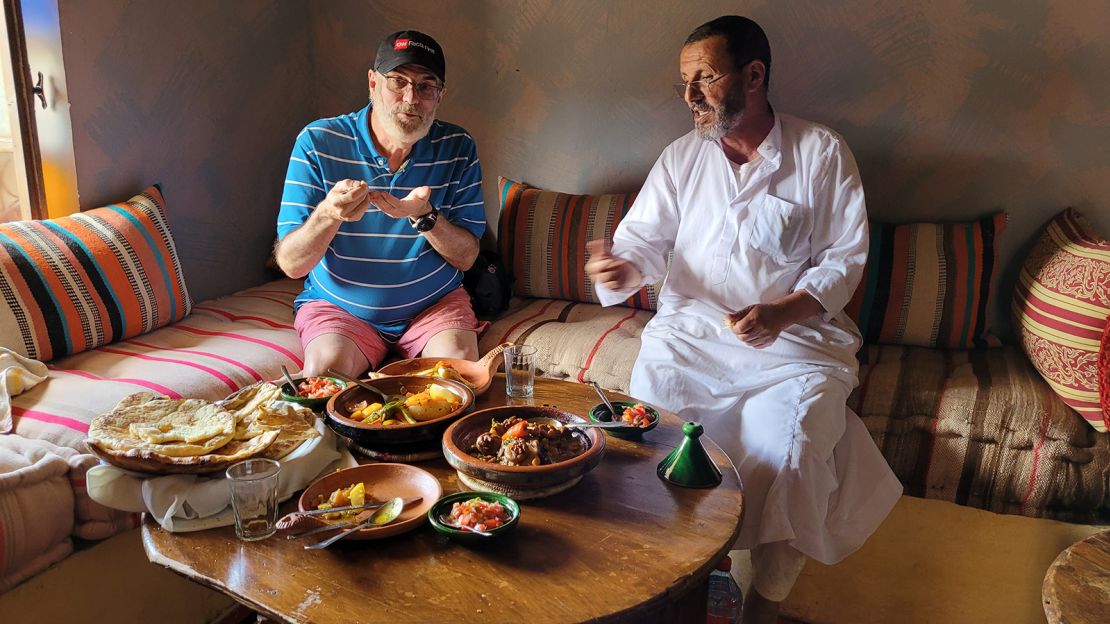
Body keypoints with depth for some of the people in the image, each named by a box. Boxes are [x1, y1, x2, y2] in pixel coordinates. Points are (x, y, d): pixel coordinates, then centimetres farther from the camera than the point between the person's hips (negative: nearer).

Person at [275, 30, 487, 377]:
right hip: (338, 306, -1)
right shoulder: (318, 142, -11)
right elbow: (291, 265, -14)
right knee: (326, 371, -28)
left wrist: (424, 215, -27)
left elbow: (466, 257, -7)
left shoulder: (457, 149, -5)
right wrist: (329, 214, -35)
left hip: (434, 303, 2)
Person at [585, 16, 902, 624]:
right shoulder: (682, 156, 10)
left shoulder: (822, 152, 3)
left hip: (793, 333, -2)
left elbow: (845, 255, 1)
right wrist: (621, 268, -21)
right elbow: (645, 238, 4)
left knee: (789, 450, -23)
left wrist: (782, 311, -16)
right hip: (690, 327, 3)